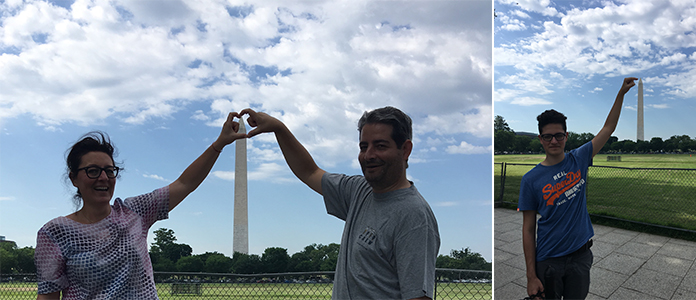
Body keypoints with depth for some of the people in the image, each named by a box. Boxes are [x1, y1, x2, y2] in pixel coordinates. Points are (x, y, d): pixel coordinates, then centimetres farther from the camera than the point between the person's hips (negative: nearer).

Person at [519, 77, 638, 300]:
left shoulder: (578, 159, 1)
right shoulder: (531, 179, -9)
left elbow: (608, 129, 12)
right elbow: (528, 230, -8)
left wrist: (621, 93, 6)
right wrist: (531, 276, -12)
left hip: (580, 255, 3)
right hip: (548, 260, -3)